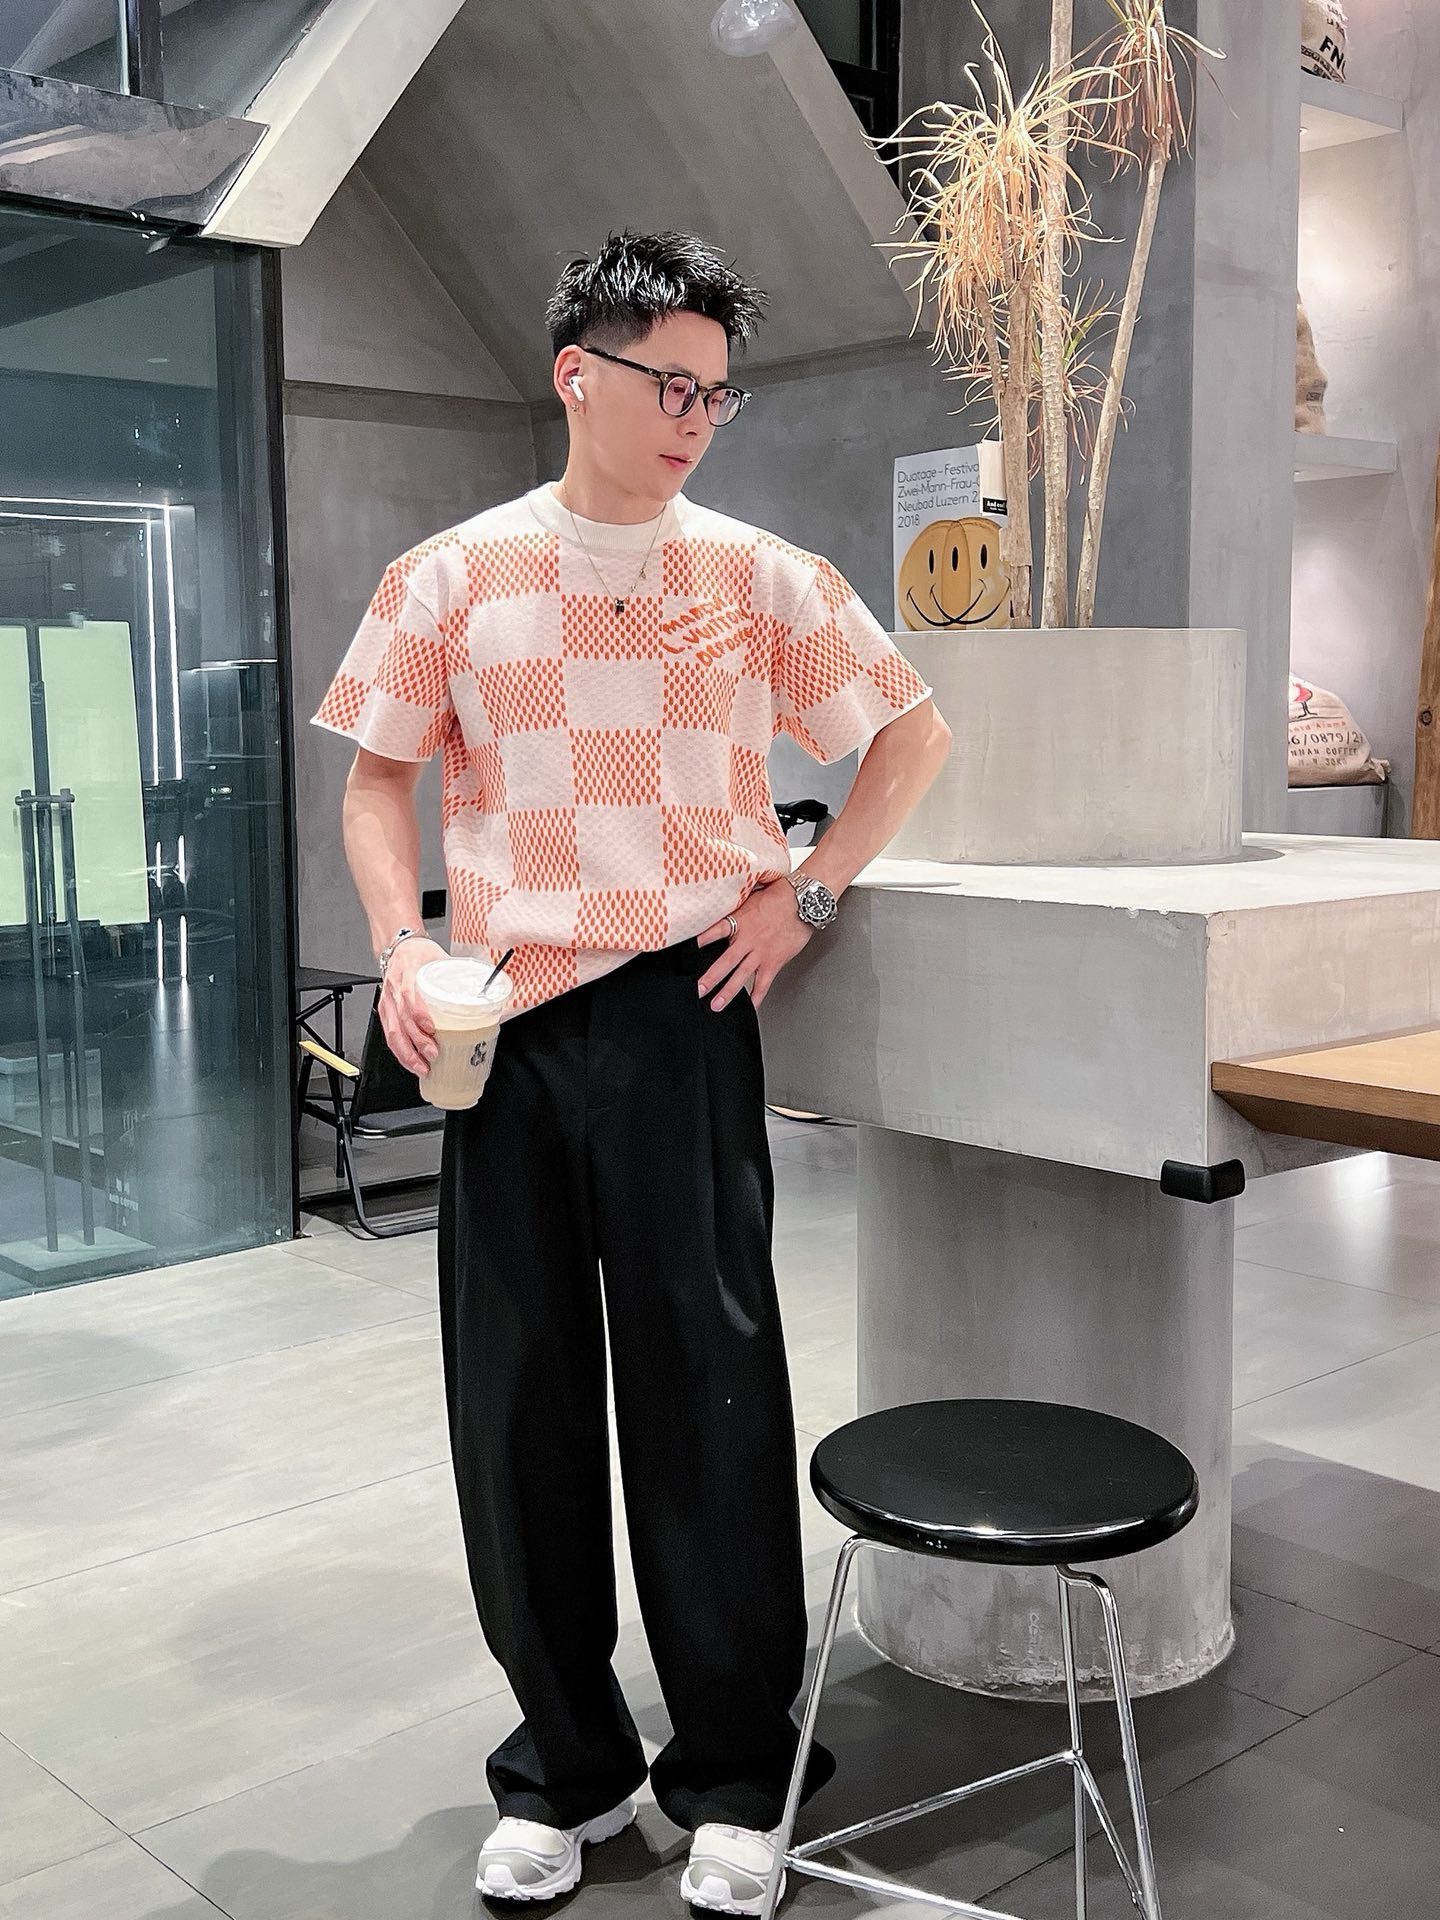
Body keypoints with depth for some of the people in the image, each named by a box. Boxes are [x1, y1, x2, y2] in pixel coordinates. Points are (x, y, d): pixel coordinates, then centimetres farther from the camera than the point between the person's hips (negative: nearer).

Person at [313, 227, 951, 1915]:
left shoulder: (759, 576, 5)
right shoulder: (451, 576, 6)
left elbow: (913, 733, 12)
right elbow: (380, 775, 11)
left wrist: (807, 894, 1)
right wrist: (400, 947, -5)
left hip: (683, 1017, -1)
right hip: (502, 1026, 2)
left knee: (707, 1384, 4)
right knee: (515, 1391, 8)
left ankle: (734, 1776, 22)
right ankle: (564, 1764, 26)